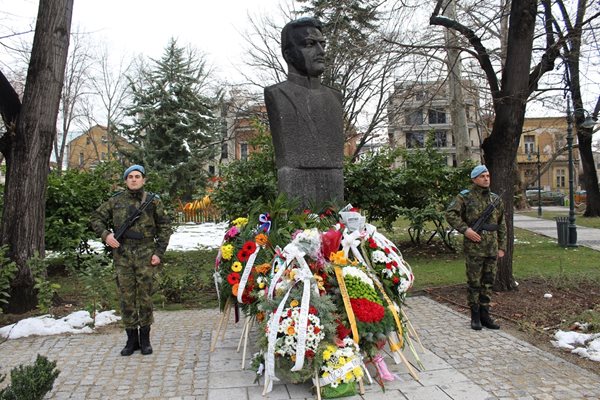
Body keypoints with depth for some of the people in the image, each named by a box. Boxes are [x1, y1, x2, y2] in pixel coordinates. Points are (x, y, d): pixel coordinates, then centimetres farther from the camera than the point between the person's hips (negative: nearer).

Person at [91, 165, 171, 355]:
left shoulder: (153, 201, 5)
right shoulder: (116, 201, 7)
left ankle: (145, 339, 16)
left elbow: (164, 227, 7)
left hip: (145, 254, -1)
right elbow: (97, 218, 14)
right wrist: (105, 234, -6)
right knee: (126, 296, 6)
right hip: (122, 254, 1)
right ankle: (131, 339, 18)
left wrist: (159, 252, -2)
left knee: (145, 296, 3)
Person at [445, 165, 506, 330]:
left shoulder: (495, 199, 11)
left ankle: (485, 315, 22)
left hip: (492, 248, 5)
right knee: (474, 283, 3)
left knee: (488, 282, 11)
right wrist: (465, 229, -18)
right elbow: (450, 214, -11)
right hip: (474, 247, -5)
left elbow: (502, 225, 15)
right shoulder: (466, 197, -4)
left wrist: (502, 247, 10)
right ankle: (475, 316, 14)